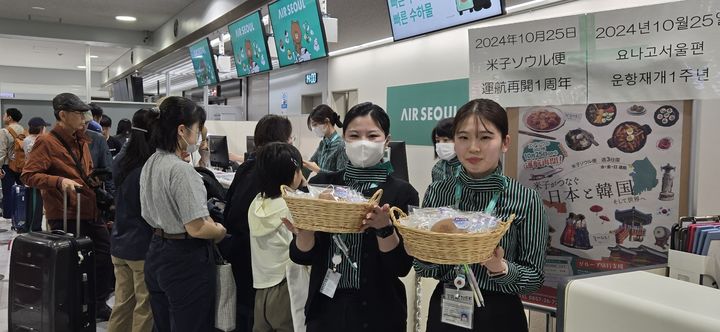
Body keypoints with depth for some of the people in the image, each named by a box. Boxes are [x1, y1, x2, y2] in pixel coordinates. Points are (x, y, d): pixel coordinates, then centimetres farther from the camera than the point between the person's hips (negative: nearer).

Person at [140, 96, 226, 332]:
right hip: (186, 260, -9)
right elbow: (196, 228, -25)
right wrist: (220, 231, -5)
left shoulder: (150, 164, 7)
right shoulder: (182, 170, -22)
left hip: (157, 254, 9)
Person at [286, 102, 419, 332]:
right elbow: (303, 255, -3)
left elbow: (402, 266, -10)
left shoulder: (402, 192, -7)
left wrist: (385, 228, -26)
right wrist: (303, 230, -22)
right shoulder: (320, 185, -2)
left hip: (377, 312, -2)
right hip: (324, 308, 2)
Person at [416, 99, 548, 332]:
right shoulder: (437, 192, -5)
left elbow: (534, 278, -7)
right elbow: (422, 269, 1)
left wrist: (500, 268, -25)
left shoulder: (526, 200, -12)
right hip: (444, 312, 2)